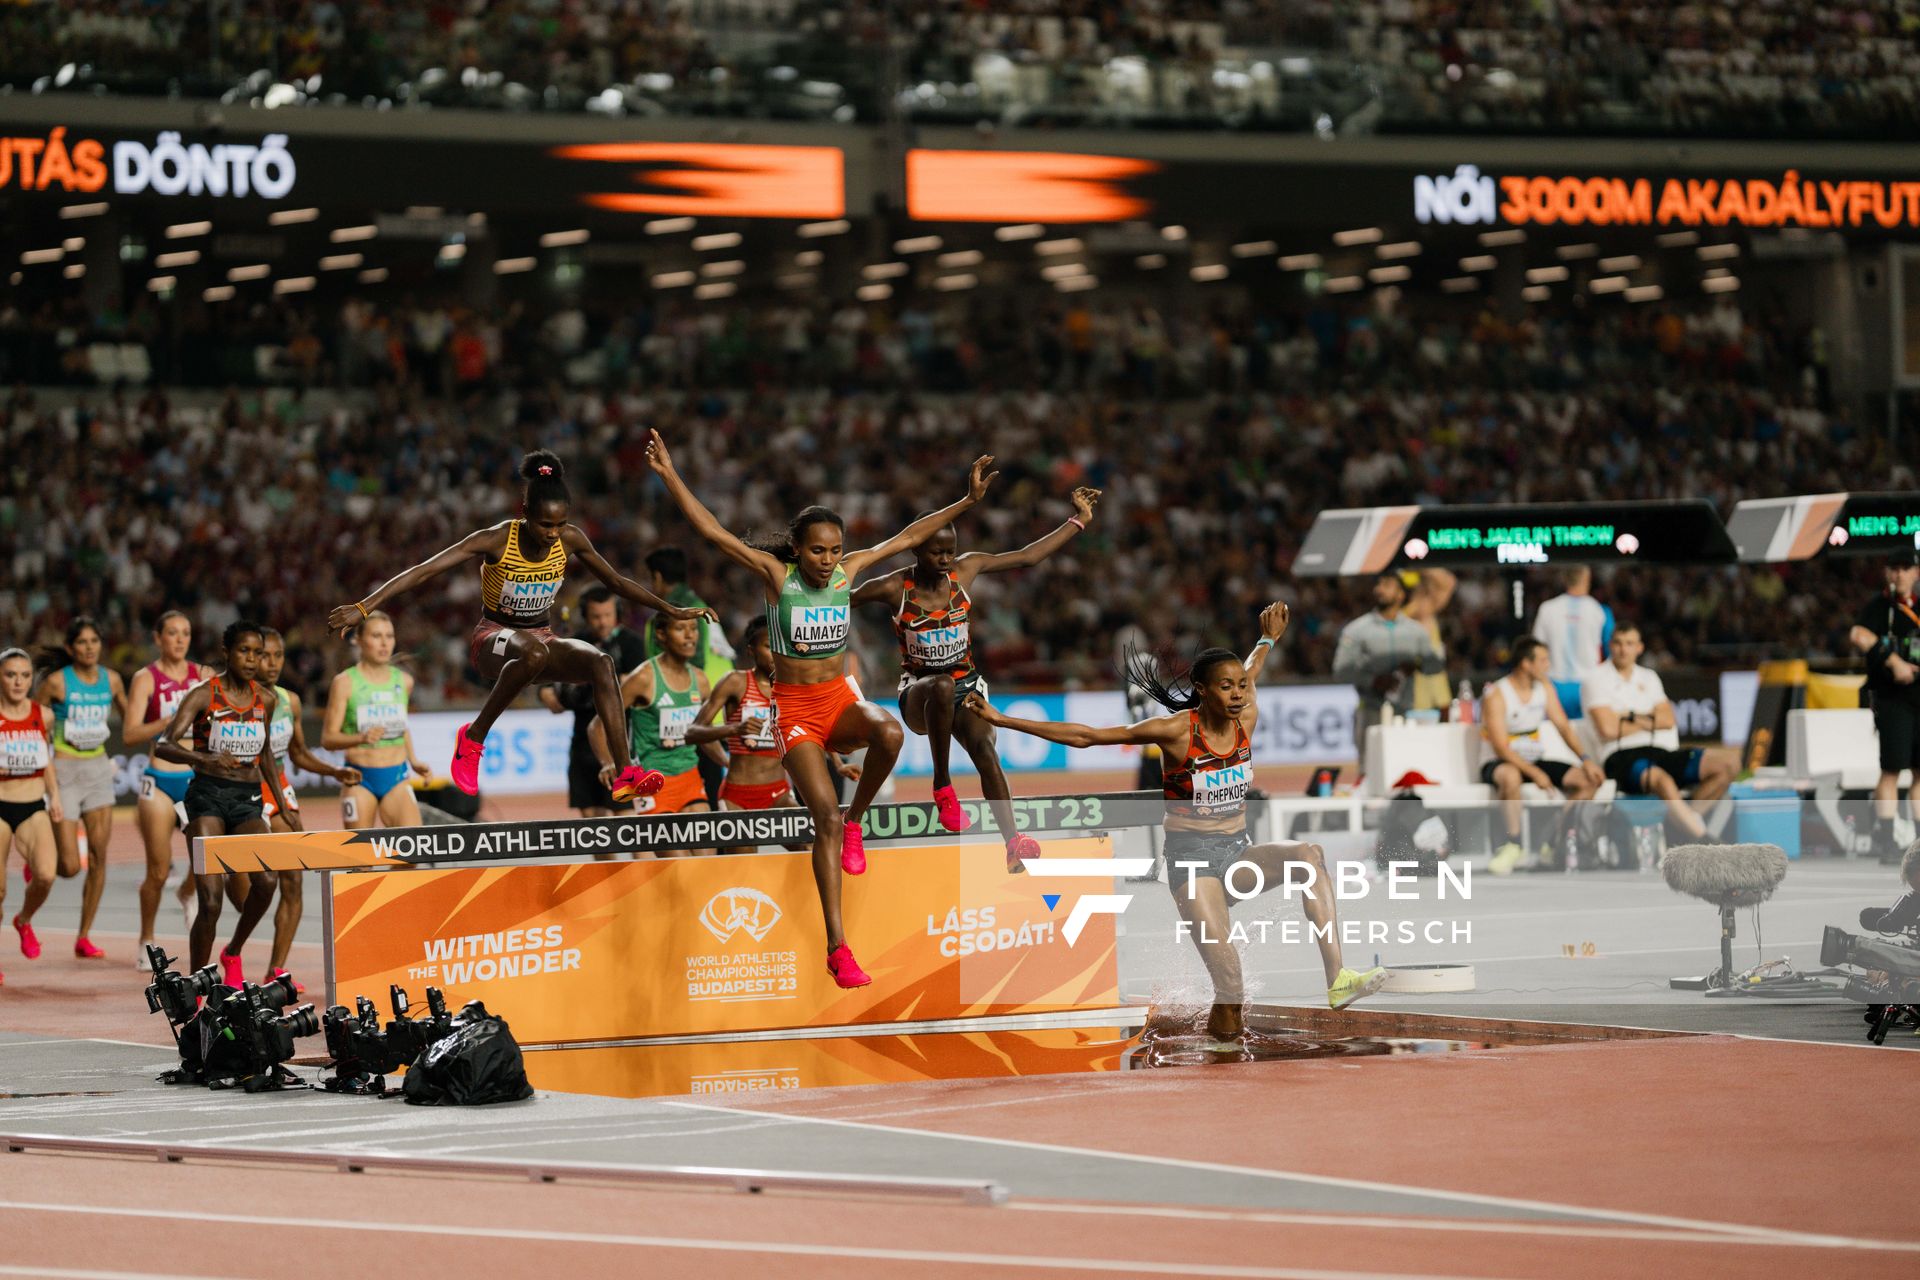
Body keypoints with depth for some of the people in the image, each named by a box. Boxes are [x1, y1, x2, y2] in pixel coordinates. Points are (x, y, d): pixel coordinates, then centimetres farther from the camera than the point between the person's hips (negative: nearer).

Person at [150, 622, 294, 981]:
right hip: (207, 797, -4)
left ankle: (233, 953, 4)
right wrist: (204, 758, -36)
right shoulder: (204, 695, -7)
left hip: (247, 799, 4)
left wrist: (282, 803, 20)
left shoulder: (265, 699, 8)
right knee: (210, 900, -13)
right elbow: (162, 745, -18)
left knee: (265, 881, -21)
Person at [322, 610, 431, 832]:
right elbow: (328, 738, -9)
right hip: (360, 779, -3)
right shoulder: (345, 683, -5)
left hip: (397, 778, 3)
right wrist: (361, 737, -26)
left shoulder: (404, 681, 8)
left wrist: (414, 760, 17)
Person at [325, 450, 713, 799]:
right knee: (533, 652, -41)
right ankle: (474, 737, -25)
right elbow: (424, 571, -25)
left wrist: (671, 610, 12)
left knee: (600, 662, -27)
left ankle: (624, 775, -34)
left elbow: (616, 581, 11)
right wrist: (363, 608, -34)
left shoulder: (570, 539, -5)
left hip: (541, 637, 4)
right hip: (493, 639, -4)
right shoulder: (496, 540, -19)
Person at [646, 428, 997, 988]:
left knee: (889, 732, -34)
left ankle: (856, 822, -6)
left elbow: (908, 537, 8)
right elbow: (712, 530, -13)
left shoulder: (848, 571, 2)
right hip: (795, 706, -3)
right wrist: (669, 476, -21)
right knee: (825, 818, -17)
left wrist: (968, 500, 7)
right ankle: (837, 947, -13)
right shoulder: (776, 574, -7)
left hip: (841, 700, 3)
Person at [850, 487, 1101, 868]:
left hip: (967, 689, 2)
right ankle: (942, 786, -28)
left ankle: (1012, 842, -41)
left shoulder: (966, 569, 0)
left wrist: (1078, 520, 10)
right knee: (942, 686, -40)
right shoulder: (893, 588, -8)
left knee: (985, 750, -28)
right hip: (918, 694, -2)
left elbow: (1028, 557, 9)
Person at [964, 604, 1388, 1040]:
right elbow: (1084, 736, -10)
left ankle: (1337, 979, -31)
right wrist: (1001, 720, -11)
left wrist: (1267, 640, 41)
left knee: (1307, 854, -25)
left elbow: (1246, 677, 25)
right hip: (1192, 856, -5)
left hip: (1238, 850, 5)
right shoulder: (1176, 731, -14)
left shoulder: (1246, 719, -2)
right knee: (1223, 964, -20)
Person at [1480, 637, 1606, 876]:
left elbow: (1563, 726, 5)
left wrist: (1585, 760, -10)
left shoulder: (1544, 687, 5)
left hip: (1536, 762, 7)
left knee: (1590, 779, -11)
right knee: (1510, 776, -43)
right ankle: (1514, 844, -31)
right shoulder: (1496, 695, -16)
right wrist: (1534, 774, -30)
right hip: (1503, 763, -7)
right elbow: (1501, 748, -21)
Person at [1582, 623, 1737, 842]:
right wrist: (1648, 722, 5)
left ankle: (1689, 818, -14)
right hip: (1621, 757, -7)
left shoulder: (1649, 678, 23)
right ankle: (1701, 836, -44)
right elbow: (1608, 729, -9)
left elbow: (1668, 720, 10)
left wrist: (1633, 717, -4)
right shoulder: (1596, 681, 5)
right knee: (1662, 779, -42)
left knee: (1728, 762, -12)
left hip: (1660, 752, 7)